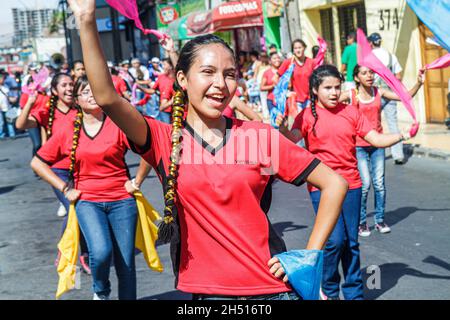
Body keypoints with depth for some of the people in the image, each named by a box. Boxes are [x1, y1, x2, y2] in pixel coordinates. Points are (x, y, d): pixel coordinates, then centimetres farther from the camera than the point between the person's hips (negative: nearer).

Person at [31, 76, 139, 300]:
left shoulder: (118, 124, -3)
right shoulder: (68, 133, 4)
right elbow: (38, 163, 12)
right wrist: (65, 189, 5)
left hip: (121, 200, 0)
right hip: (87, 201, 0)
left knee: (126, 262, 2)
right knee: (101, 252, -22)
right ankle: (101, 292, 9)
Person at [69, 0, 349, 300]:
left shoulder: (259, 135, -3)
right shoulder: (165, 140, -2)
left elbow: (334, 184, -1)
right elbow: (107, 97, -18)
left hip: (271, 286, 0)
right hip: (204, 289, 0)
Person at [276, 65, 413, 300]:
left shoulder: (351, 112, 7)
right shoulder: (307, 116, -2)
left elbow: (376, 139, 5)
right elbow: (292, 139, -19)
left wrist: (401, 135, -11)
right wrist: (283, 128, -40)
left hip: (350, 184, 3)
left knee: (351, 241, 8)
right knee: (334, 239, -11)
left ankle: (354, 293, 23)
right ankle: (329, 290, 12)